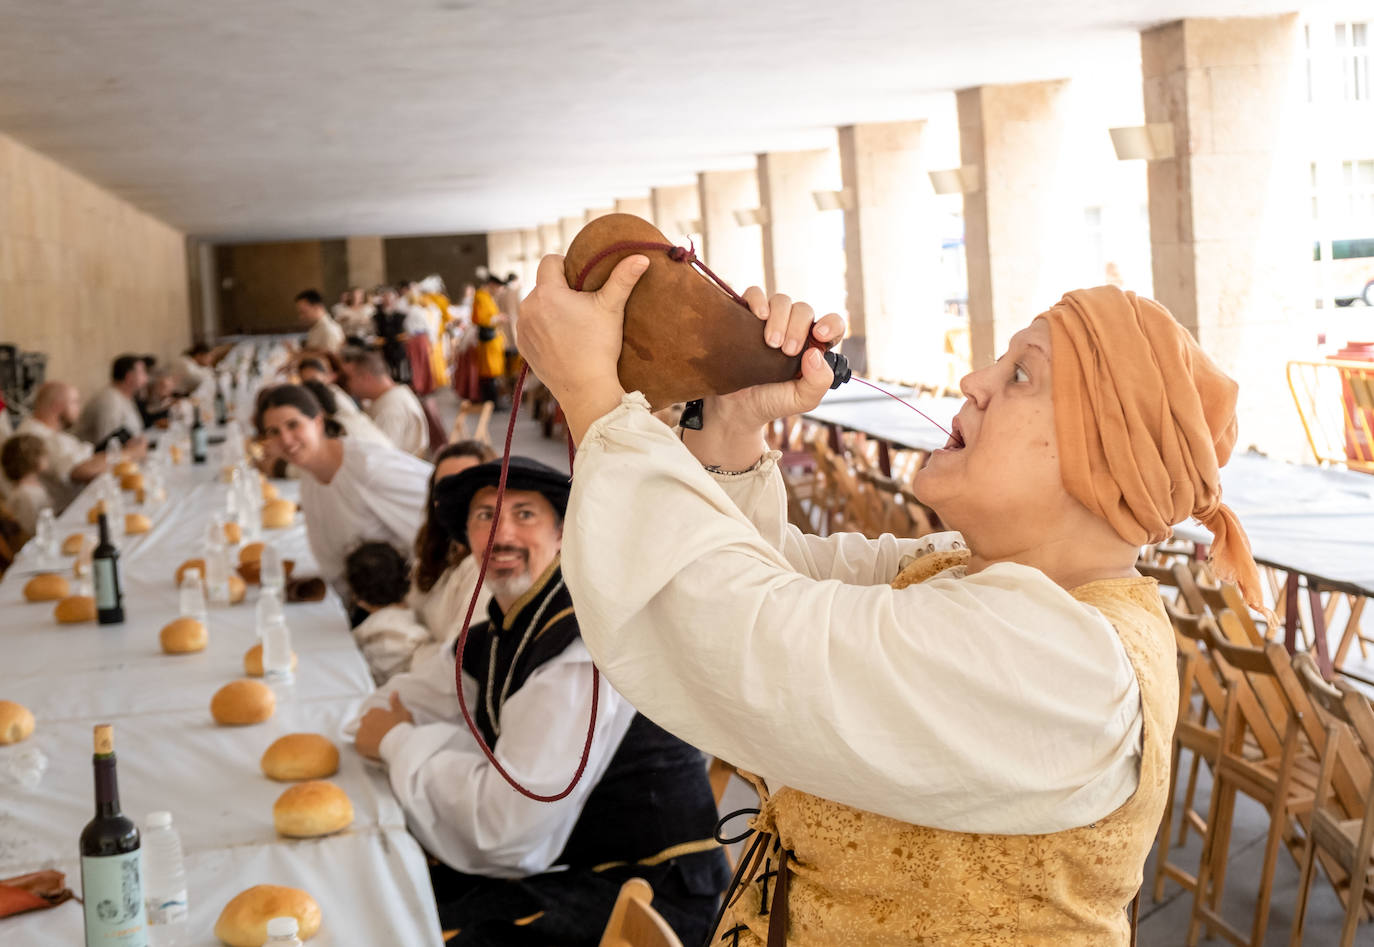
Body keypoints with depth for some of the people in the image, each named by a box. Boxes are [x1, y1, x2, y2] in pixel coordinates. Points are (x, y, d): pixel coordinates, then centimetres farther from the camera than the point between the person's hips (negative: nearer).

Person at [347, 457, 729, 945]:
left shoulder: (589, 640, -21)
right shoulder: (498, 631, 8)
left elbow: (508, 823, -24)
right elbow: (390, 706, 12)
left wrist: (401, 744, -9)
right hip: (568, 864, 8)